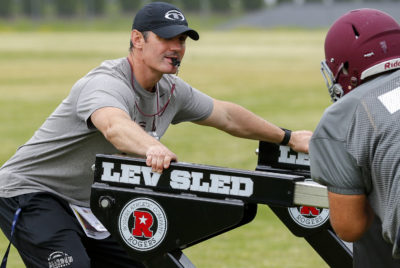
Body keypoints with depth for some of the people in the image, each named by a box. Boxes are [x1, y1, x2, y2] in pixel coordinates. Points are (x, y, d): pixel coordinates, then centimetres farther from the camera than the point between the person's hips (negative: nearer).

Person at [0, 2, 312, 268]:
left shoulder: (171, 92, 1)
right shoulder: (107, 84, -27)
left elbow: (227, 116, 15)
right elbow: (114, 125, -51)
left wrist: (287, 137, 19)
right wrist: (152, 148, -71)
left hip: (83, 206, 9)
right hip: (31, 192, -9)